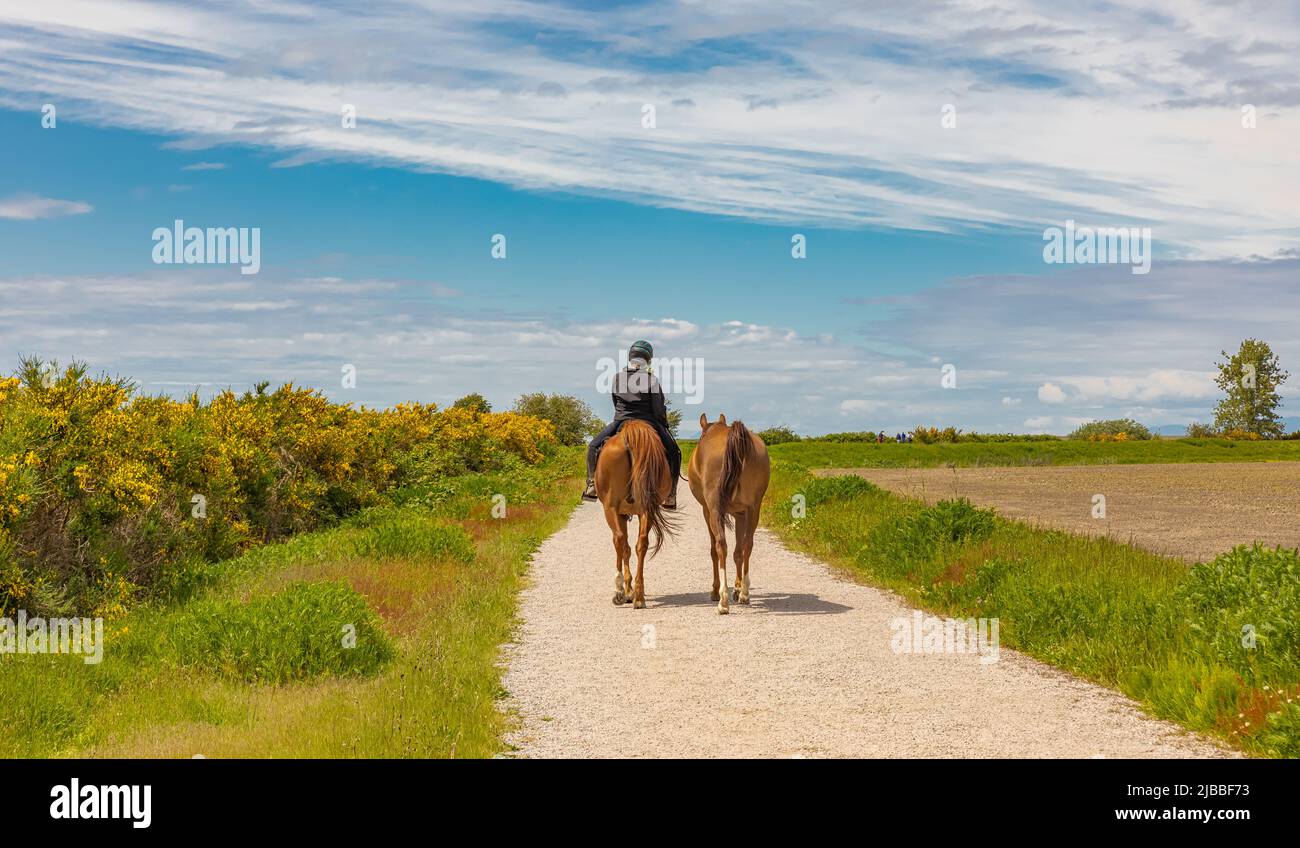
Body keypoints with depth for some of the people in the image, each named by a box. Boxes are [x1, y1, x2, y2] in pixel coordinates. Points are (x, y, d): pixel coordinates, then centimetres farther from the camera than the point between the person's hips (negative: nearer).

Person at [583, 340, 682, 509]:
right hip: (648, 424, -2)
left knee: (594, 446, 22)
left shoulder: (617, 378, 1)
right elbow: (658, 409, -8)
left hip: (620, 422, 2)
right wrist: (663, 425, 10)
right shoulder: (652, 380, -9)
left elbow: (616, 404, 10)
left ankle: (592, 485, 9)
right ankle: (670, 496, 6)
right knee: (674, 452, 14)